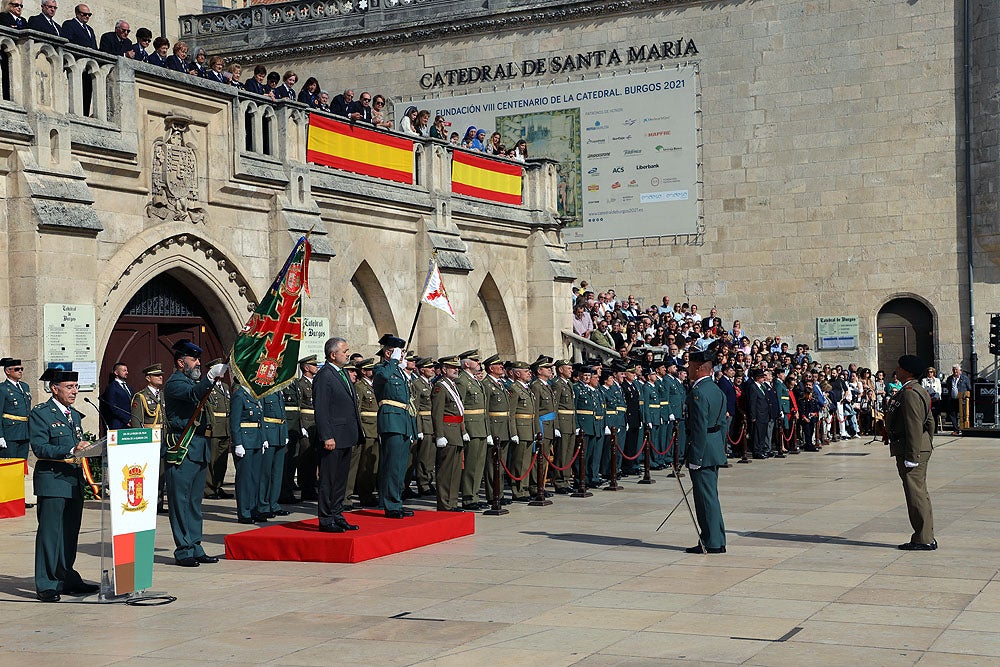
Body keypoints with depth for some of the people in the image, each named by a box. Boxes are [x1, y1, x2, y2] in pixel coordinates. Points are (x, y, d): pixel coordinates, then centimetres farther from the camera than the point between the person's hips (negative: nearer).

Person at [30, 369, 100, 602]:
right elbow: (39, 447, -16)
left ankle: (67, 579, 20)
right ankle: (46, 584, -1)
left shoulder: (75, 415, 19)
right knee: (49, 533, -6)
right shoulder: (40, 414, -6)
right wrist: (71, 451, -25)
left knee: (70, 533, 11)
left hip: (74, 482, 8)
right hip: (52, 480, -8)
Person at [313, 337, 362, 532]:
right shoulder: (324, 376, -13)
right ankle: (326, 520, 3)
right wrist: (327, 437, -21)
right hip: (333, 438, -9)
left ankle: (337, 516, 22)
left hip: (346, 438, 9)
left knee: (341, 479, 14)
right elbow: (320, 410, -17)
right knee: (328, 480, -3)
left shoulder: (344, 373, 16)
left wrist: (357, 433, 18)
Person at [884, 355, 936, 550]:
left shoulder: (909, 393, -18)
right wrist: (927, 446, 25)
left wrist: (911, 457, -23)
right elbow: (929, 422, 21)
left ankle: (924, 540, -2)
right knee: (919, 493, 15)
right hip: (921, 449, 11)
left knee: (916, 494, -6)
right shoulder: (919, 391, 16)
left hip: (910, 450, -11)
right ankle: (926, 537, 21)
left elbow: (914, 426, -23)